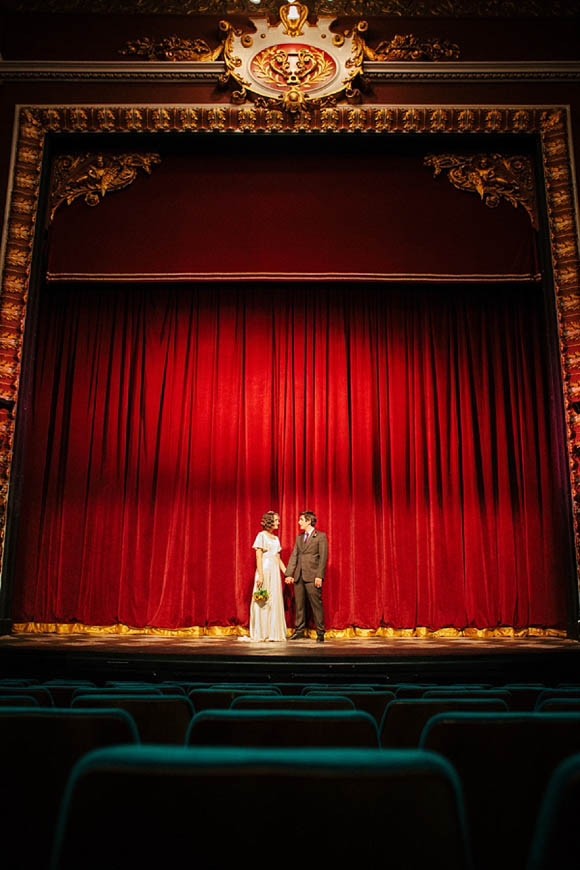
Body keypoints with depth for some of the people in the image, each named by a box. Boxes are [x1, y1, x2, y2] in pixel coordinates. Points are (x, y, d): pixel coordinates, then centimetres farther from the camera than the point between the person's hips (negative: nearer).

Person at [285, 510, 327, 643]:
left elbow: (323, 557, -7)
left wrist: (319, 576, -14)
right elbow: (293, 556, 13)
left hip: (312, 577, -6)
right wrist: (289, 574, 3)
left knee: (316, 604, -4)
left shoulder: (321, 536, -1)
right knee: (299, 604, 9)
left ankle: (320, 633, 4)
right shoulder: (299, 538, 18)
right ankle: (299, 630, 20)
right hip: (298, 576, 6)